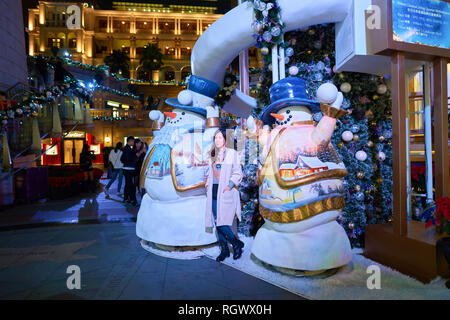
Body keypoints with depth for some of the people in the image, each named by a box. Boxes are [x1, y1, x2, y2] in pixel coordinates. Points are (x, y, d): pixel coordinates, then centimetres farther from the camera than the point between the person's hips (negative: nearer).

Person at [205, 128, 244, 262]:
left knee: (222, 222, -12)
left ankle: (237, 243, 11)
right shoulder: (213, 155, 17)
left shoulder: (232, 153, -1)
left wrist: (229, 186, -15)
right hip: (214, 191, 6)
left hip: (226, 192, -6)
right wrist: (208, 184, 11)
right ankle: (224, 250, 18)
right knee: (217, 222, 6)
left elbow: (237, 173, -5)